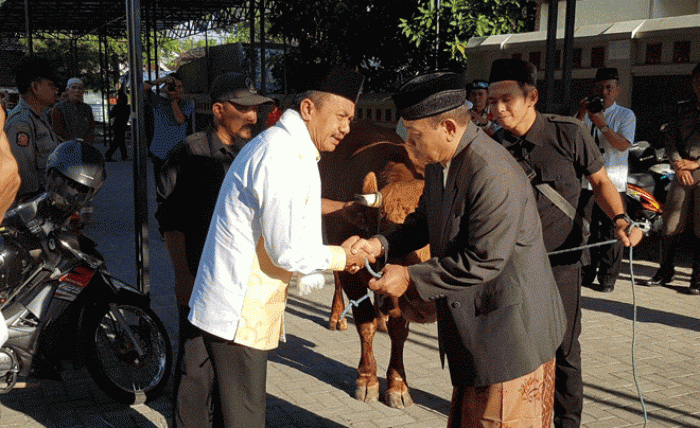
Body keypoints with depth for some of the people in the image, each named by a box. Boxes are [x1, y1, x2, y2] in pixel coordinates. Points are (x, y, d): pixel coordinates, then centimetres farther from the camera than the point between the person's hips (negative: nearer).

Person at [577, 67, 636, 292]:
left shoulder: (626, 115, 4)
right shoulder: (586, 113, 13)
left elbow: (623, 145, -10)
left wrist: (603, 125, -21)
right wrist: (581, 115, -10)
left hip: (613, 182, -3)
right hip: (586, 179, 3)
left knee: (611, 231, -3)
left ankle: (608, 279, 7)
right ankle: (586, 274, 19)